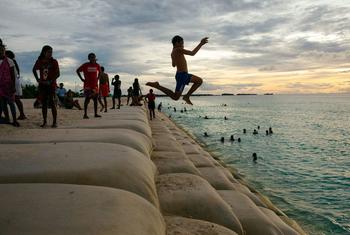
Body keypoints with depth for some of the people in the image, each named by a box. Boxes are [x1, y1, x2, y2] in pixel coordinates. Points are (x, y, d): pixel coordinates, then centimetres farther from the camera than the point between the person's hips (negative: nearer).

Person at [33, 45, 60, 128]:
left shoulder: (54, 62, -4)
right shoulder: (39, 61, 4)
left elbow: (57, 74, -7)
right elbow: (34, 70, 20)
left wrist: (50, 81, -16)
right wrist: (37, 79, 8)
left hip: (51, 85, -3)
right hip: (42, 85, 3)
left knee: (52, 103, -5)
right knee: (44, 104, 7)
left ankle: (54, 122, 0)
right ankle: (44, 121, 15)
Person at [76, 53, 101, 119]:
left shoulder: (97, 65, 7)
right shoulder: (85, 65, -3)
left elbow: (100, 72, 25)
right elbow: (78, 70, 5)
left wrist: (97, 78, 11)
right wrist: (81, 78, -2)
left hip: (95, 85, 5)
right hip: (87, 85, -4)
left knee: (95, 99, 6)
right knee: (87, 99, -8)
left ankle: (95, 114, 15)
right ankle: (85, 114, -4)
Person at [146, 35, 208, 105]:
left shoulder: (173, 52, 13)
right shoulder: (178, 49, -15)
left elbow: (173, 65, 26)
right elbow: (192, 53, -18)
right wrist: (201, 44, -11)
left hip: (184, 74, 10)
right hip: (182, 75, -10)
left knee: (199, 81, 20)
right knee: (175, 97, -6)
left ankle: (187, 96, 16)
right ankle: (157, 86, -5)